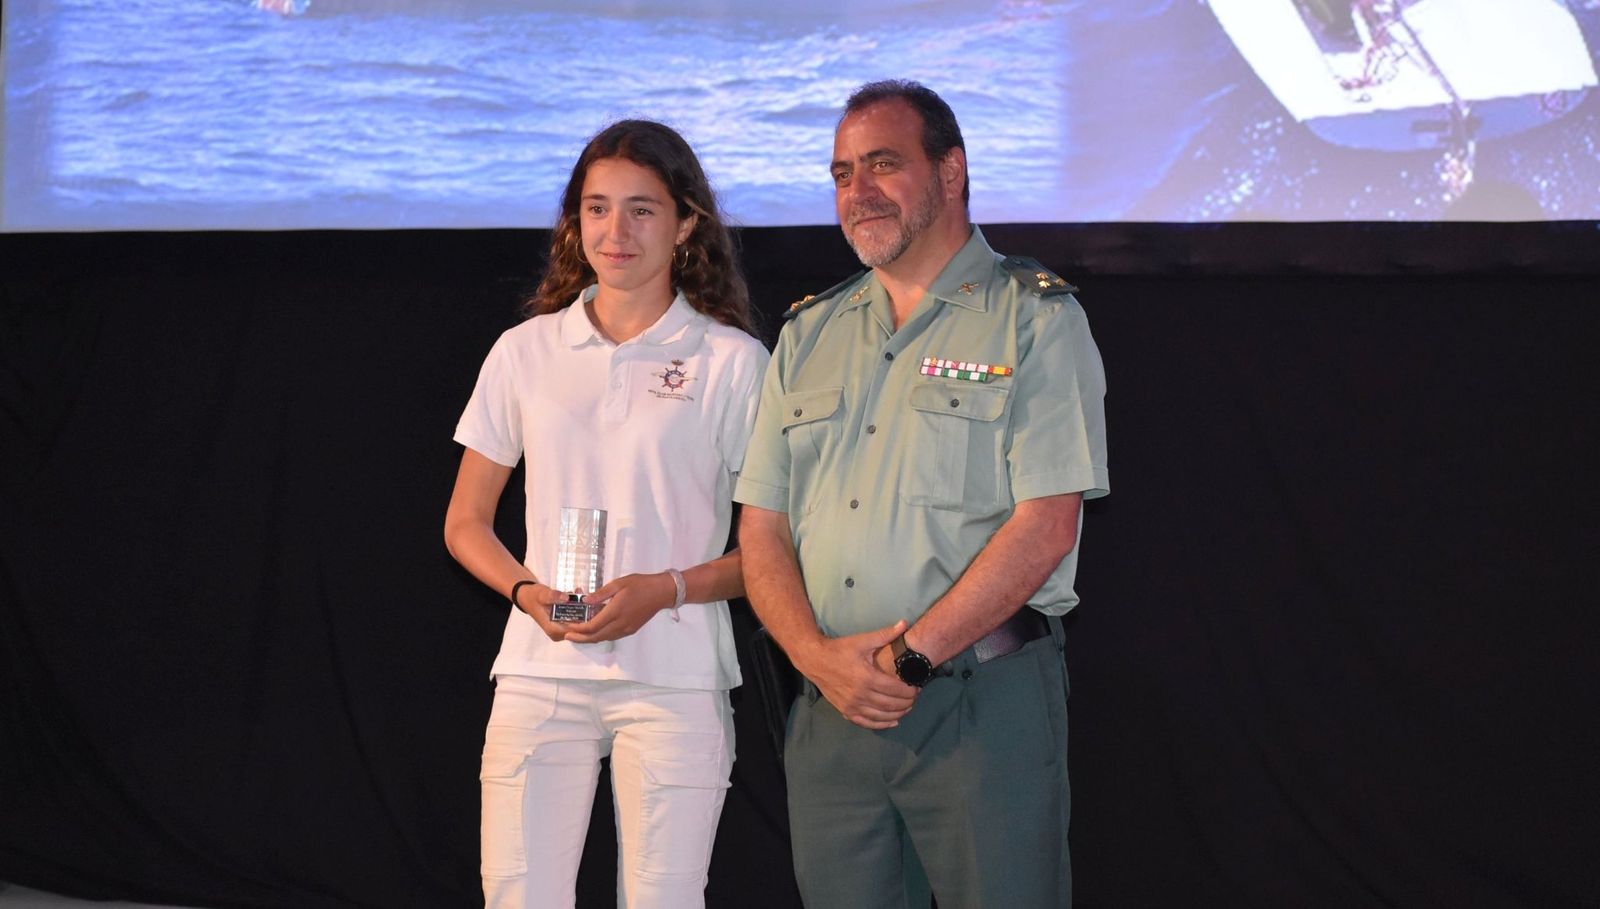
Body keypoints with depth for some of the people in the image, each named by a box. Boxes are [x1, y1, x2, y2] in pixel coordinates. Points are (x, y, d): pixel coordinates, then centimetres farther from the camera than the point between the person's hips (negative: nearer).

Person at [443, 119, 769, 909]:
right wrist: (527, 591, -6)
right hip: (540, 671, 2)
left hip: (673, 682, -2)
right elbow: (465, 524, 14)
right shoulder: (525, 352, 9)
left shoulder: (731, 362, 2)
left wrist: (664, 589, -14)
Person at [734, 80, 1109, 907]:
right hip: (831, 711, 5)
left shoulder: (1034, 319, -1)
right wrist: (817, 654, -7)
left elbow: (1046, 525, -11)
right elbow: (761, 527, 11)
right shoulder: (808, 336, 15)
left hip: (983, 706, -5)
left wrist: (910, 655, -15)